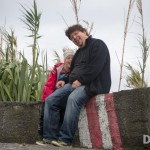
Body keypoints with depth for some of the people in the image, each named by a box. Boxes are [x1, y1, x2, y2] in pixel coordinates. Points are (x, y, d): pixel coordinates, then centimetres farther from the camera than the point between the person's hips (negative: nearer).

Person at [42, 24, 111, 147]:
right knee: (51, 100, -8)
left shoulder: (97, 44, -1)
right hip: (74, 84, 9)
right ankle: (50, 137, -13)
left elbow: (95, 67, -15)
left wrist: (80, 81, -19)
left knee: (73, 98, -37)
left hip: (92, 84, -9)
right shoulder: (79, 52, 25)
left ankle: (65, 139, -36)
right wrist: (65, 81, 13)